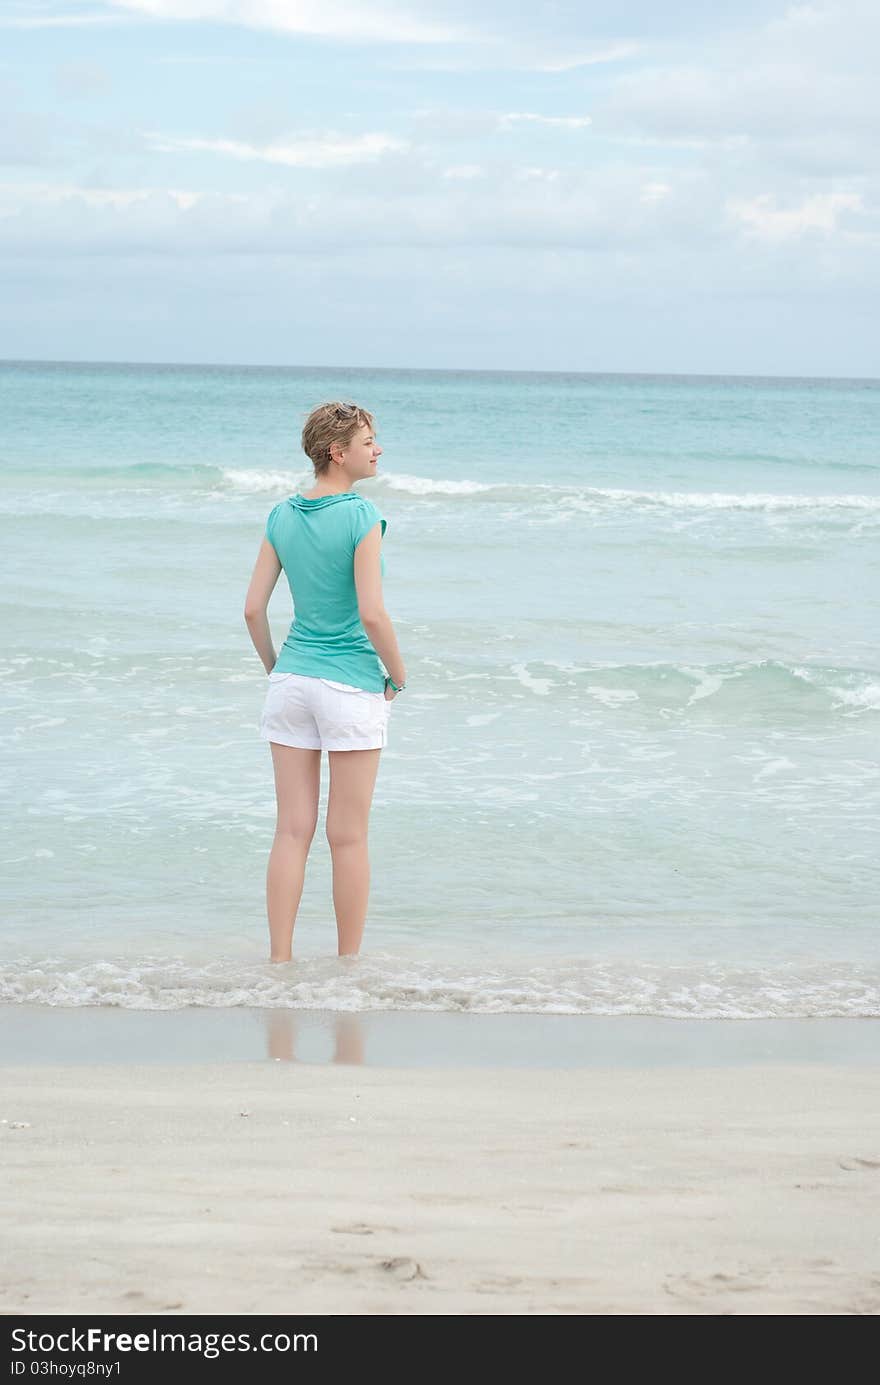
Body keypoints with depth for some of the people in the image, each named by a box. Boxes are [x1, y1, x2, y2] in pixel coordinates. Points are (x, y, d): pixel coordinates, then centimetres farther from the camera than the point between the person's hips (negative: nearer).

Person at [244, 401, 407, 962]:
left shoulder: (282, 515, 4)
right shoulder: (361, 515, -14)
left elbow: (253, 609, 4)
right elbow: (372, 614, -19)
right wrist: (399, 676, -5)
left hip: (292, 680, 5)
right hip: (353, 686, -5)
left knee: (293, 831, 8)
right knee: (349, 837, 4)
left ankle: (280, 962, 9)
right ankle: (348, 968, 12)